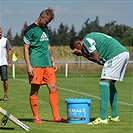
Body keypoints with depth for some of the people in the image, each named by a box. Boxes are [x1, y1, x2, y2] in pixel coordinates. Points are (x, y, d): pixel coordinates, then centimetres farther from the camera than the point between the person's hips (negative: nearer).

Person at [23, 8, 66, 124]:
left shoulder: (45, 29, 17)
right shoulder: (30, 30, -5)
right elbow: (26, 48, -7)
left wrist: (52, 61, 20)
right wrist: (28, 65, -12)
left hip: (47, 64, 7)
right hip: (35, 64, -7)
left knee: (53, 88, 2)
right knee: (35, 90, -1)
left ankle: (55, 116, 6)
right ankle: (36, 117, 7)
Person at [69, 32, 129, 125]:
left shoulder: (87, 41, -4)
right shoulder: (91, 37, 26)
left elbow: (97, 59, -7)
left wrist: (82, 54, 6)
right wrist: (83, 54, 10)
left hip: (116, 55, -10)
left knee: (104, 83, -11)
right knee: (110, 84, 17)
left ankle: (102, 118, -17)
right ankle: (115, 116, 20)